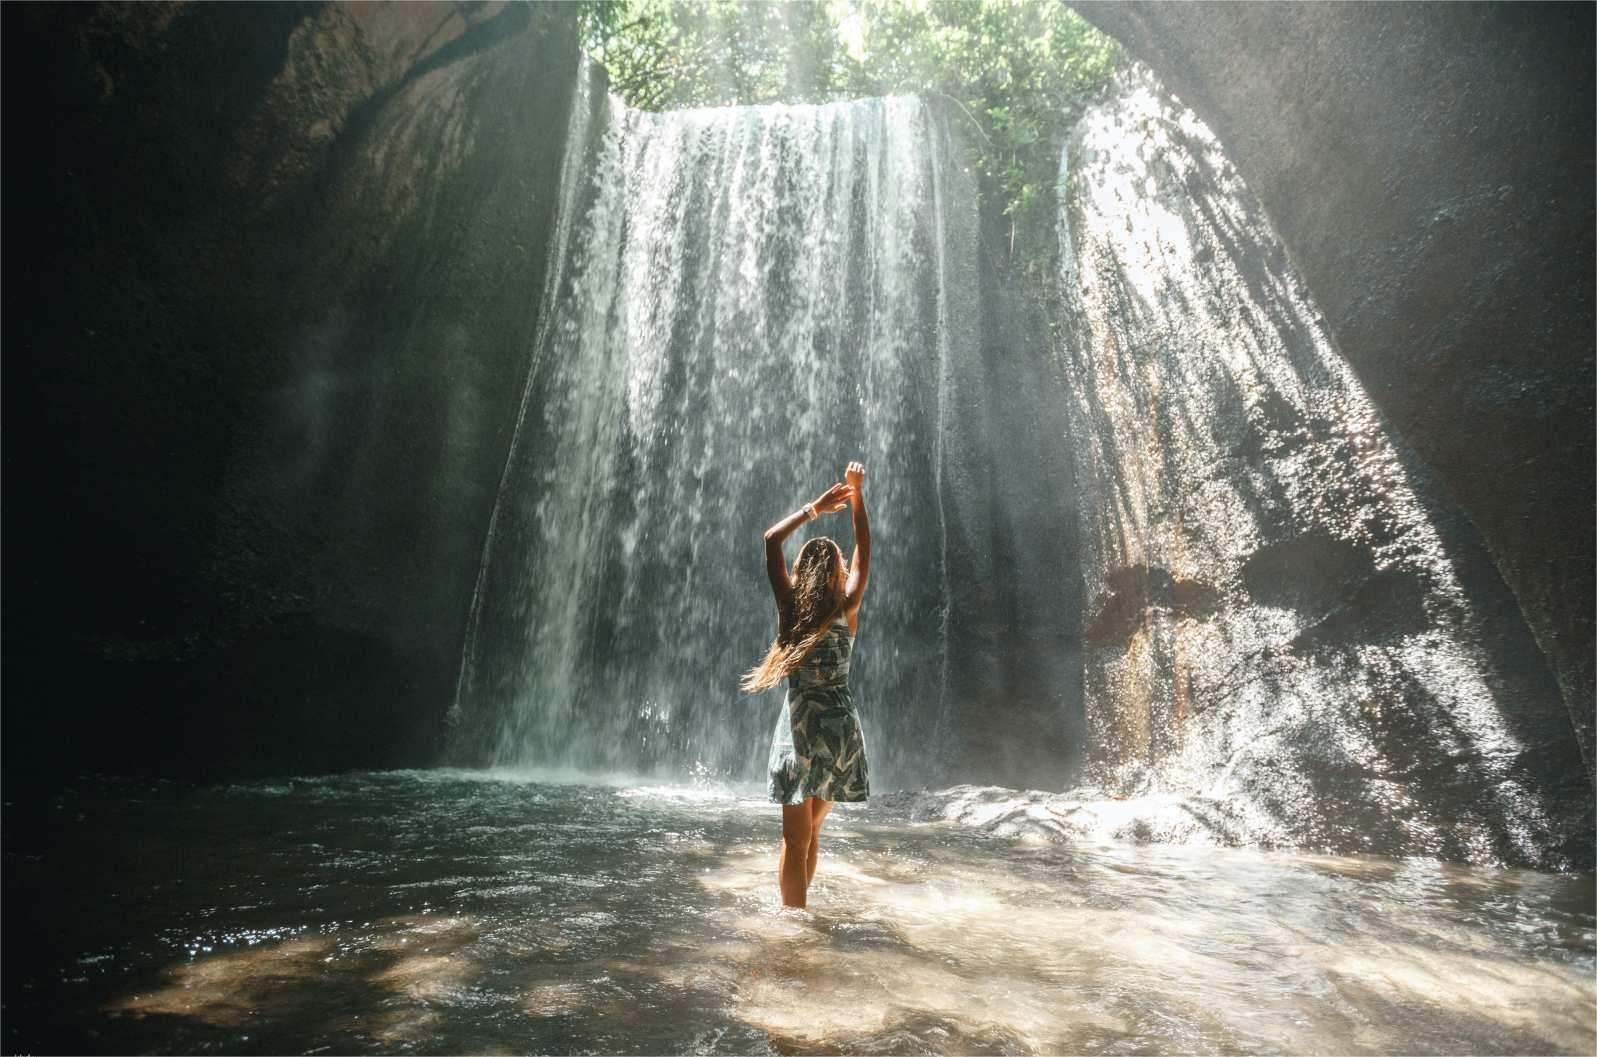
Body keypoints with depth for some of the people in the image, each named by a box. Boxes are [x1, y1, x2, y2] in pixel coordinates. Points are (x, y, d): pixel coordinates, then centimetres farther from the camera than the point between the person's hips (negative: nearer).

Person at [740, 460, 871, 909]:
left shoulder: (790, 603, -5)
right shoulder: (847, 607, -4)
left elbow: (771, 540, 2)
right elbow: (864, 549, 6)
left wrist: (815, 507, 4)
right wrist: (857, 496, 8)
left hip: (801, 721, -2)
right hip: (840, 721, 2)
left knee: (796, 838, 4)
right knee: (811, 831, 19)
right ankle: (797, 908, 31)